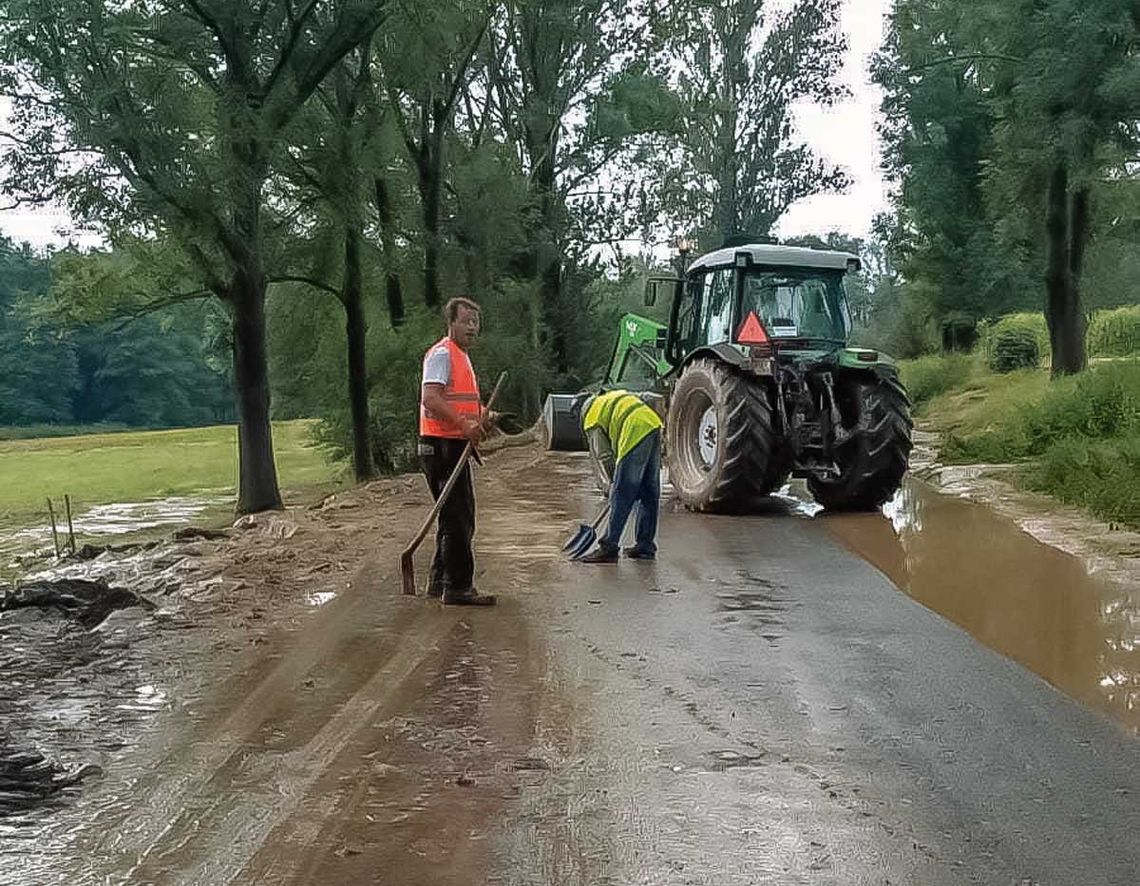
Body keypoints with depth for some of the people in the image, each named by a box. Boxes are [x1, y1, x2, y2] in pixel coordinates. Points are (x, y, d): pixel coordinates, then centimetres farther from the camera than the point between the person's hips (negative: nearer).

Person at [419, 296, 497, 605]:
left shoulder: (461, 356, 22)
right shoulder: (442, 353, -11)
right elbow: (431, 398, -24)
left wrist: (481, 417, 11)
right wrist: (465, 424, -31)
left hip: (456, 445, 11)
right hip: (442, 444, -11)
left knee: (458, 518, 16)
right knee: (458, 519, -9)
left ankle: (439, 582, 25)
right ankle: (458, 588, -5)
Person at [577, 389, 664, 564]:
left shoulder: (591, 419, 12)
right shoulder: (617, 396, 32)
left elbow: (604, 456, 10)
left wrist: (613, 482, 23)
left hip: (636, 433, -7)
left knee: (621, 496, -2)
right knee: (650, 494, 13)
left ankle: (608, 548, 0)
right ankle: (646, 546, 20)